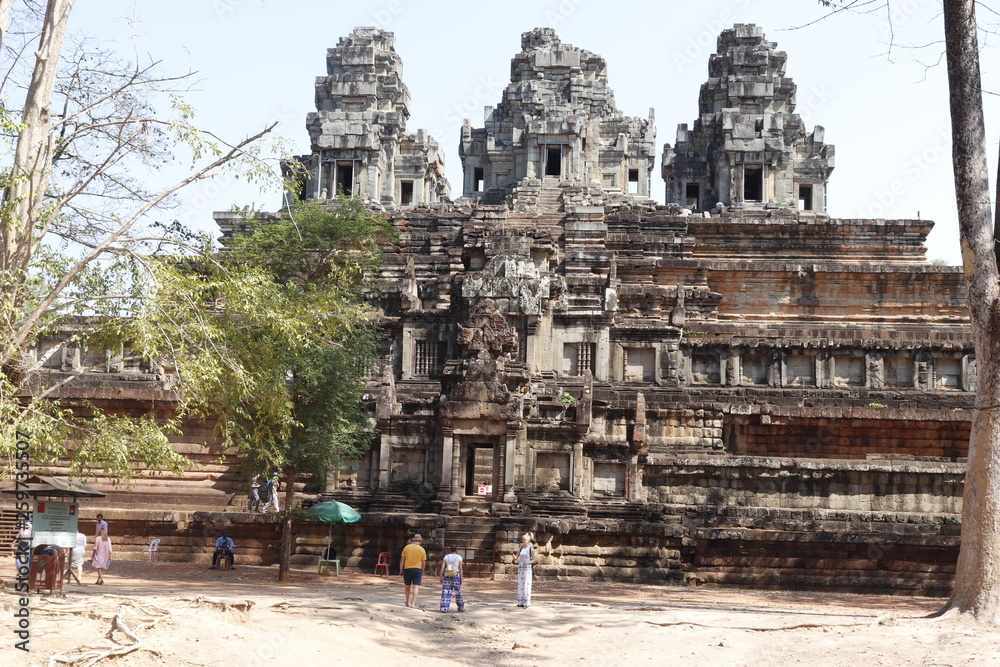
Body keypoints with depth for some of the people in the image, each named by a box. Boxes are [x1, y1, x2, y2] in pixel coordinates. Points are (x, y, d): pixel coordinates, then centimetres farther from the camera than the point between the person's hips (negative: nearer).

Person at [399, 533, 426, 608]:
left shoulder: (406, 547, 2)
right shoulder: (422, 550, -1)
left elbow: (402, 559, 0)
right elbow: (423, 562, 1)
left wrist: (401, 570, 6)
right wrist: (422, 572, 13)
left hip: (407, 569, 1)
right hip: (417, 569, -1)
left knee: (408, 586, 15)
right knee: (416, 587, -3)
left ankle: (408, 602, 25)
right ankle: (413, 604, -10)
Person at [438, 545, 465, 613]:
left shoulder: (446, 557, 3)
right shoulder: (459, 557, -1)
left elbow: (442, 567, -5)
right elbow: (461, 569, -6)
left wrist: (441, 577, -4)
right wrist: (461, 579, -4)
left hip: (447, 576, 1)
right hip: (456, 577, -1)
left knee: (446, 593, 0)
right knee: (458, 592, 12)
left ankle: (444, 609, -8)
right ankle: (461, 607, 23)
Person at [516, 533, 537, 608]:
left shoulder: (531, 548, -3)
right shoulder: (520, 548, 11)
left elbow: (534, 559, -2)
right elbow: (517, 558, 12)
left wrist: (528, 563, -20)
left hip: (527, 568, -5)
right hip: (520, 568, 5)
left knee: (526, 585, -8)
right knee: (520, 585, 4)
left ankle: (527, 603, -6)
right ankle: (521, 602, 9)